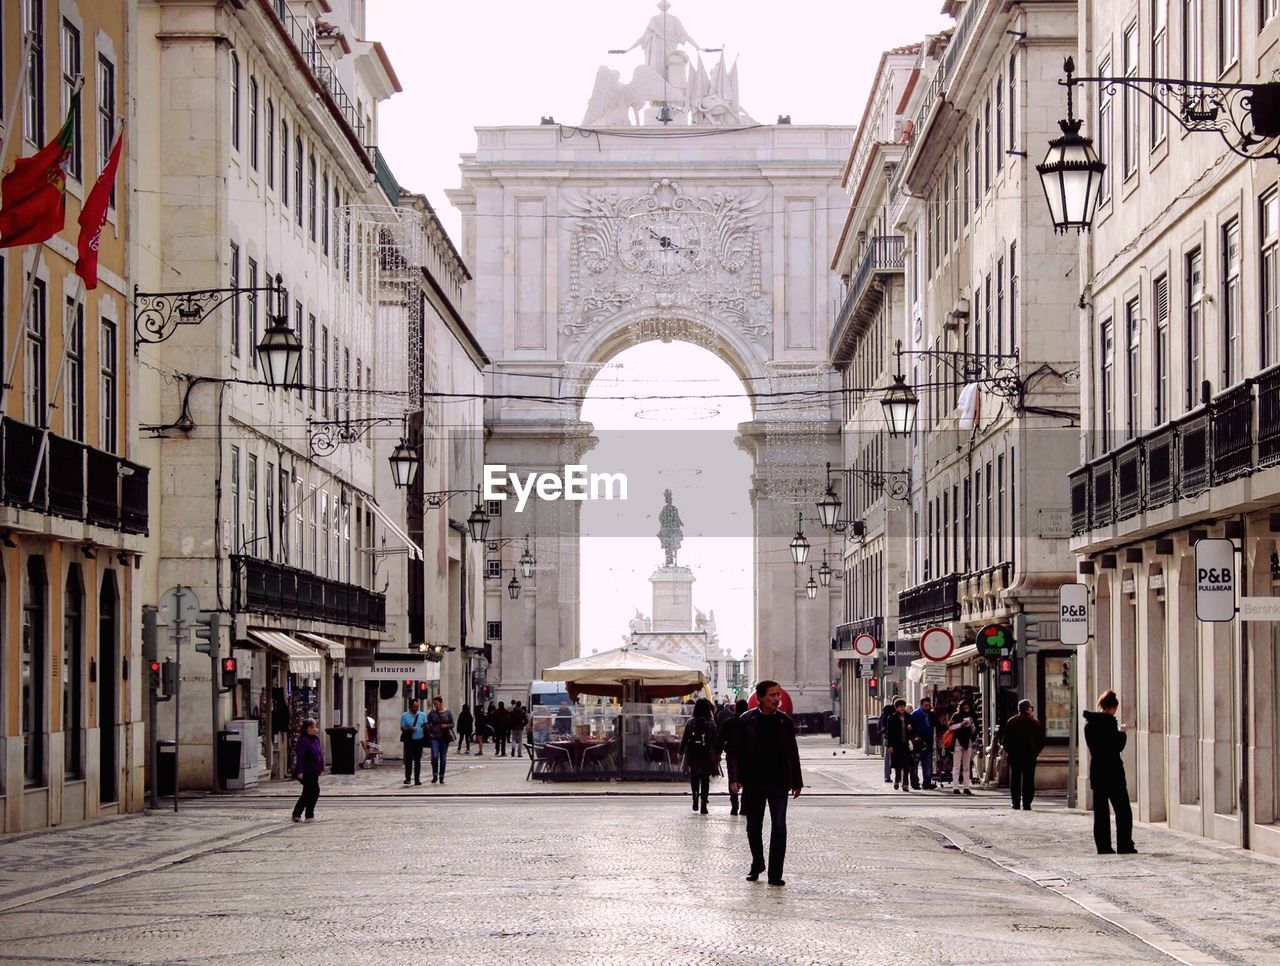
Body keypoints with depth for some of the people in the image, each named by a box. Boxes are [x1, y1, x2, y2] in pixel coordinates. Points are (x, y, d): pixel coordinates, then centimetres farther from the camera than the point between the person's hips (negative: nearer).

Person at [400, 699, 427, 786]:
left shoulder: (422, 715, 10)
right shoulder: (404, 716, 3)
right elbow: (402, 728, 0)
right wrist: (409, 729, -19)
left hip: (419, 740, 2)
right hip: (409, 741, -2)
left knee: (418, 760, 5)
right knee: (408, 760, -9)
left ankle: (417, 779, 9)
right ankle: (407, 778, -3)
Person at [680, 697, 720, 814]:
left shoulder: (690, 722, -3)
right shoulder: (711, 723, -6)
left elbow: (684, 738, 0)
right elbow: (716, 740, -3)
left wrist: (681, 752, 9)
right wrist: (717, 754, 6)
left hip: (693, 756, 1)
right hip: (707, 755, -1)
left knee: (694, 777, 19)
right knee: (705, 779, 6)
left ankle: (695, 794, -2)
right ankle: (703, 802, -1)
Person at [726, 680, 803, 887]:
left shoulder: (785, 722, 5)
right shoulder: (746, 721, -2)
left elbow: (792, 753, 12)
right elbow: (735, 751, -1)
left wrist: (796, 782, 12)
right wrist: (735, 778, -12)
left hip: (778, 783, 0)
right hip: (754, 783, 0)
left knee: (779, 827, -9)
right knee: (753, 828, 11)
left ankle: (775, 874, -6)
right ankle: (757, 865, 33)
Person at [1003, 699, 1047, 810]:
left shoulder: (1011, 722, 2)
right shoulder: (1034, 723, -4)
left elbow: (1005, 738, 4)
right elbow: (1041, 739, -1)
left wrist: (1007, 751, 15)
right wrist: (1037, 750, 11)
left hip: (1014, 755, 2)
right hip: (1030, 755, -2)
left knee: (1015, 779, 7)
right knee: (1028, 779, 2)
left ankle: (1016, 803, 3)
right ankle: (1027, 803, -4)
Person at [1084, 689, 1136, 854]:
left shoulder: (1089, 723, 9)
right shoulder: (1109, 721, -13)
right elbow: (1118, 746, -15)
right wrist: (1122, 733, 3)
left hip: (1096, 771, 7)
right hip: (1112, 772, -6)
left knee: (1100, 811, 8)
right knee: (1123, 810, 1)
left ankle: (1103, 847, 6)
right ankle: (1124, 846, -2)